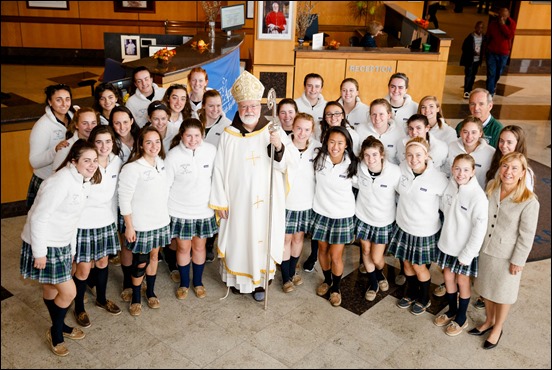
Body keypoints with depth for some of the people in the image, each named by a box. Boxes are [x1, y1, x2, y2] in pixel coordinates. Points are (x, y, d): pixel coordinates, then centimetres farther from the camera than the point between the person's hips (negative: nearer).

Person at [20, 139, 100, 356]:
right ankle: (55, 333, 21)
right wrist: (39, 252, -21)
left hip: (62, 243, 8)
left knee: (52, 289, 24)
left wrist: (72, 248, 17)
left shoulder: (84, 181, 2)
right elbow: (38, 217, -24)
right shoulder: (61, 181, -26)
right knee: (68, 291, -3)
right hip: (44, 244, -8)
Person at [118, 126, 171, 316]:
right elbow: (124, 199, -15)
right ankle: (136, 298, 28)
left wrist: (167, 215, 11)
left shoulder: (161, 163, 0)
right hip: (140, 225, -5)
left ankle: (151, 292, 38)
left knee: (154, 256, 18)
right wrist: (129, 226, -13)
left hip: (161, 221, 5)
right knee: (140, 262, 6)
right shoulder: (132, 168, -19)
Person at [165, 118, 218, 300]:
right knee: (183, 247, 12)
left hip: (204, 209, 2)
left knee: (199, 246, 16)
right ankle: (184, 283, 34)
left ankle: (198, 282, 37)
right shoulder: (173, 155, -15)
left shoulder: (211, 150, -11)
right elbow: (165, 185, -7)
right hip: (180, 211, -1)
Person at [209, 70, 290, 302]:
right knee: (237, 238, 10)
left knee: (262, 239, 9)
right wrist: (220, 202, -3)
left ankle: (259, 281, 28)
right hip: (237, 200, 0)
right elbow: (219, 170, -2)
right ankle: (237, 279, 31)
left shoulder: (274, 132, -4)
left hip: (265, 201, 0)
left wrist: (279, 147, -31)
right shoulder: (228, 135, -4)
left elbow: (285, 166, -11)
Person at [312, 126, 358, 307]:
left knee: (336, 256, 3)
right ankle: (327, 280, 43)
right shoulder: (319, 159, -11)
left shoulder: (352, 164, -14)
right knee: (322, 250, 17)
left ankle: (336, 288, 29)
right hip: (321, 212, 2)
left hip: (342, 215, -2)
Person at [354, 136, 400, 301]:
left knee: (376, 258, 5)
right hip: (363, 216, 2)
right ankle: (373, 283, 42)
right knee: (366, 251, 17)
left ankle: (380, 274, 42)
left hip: (384, 221, -2)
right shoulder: (359, 168, -18)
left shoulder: (395, 172, -25)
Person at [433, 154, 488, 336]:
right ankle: (452, 310, 43)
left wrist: (467, 254, -16)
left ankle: (461, 318, 35)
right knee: (448, 277, 20)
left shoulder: (478, 196, -24)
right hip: (446, 243, 5)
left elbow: (480, 228, -20)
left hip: (465, 248, -5)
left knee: (462, 281, 13)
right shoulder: (449, 186, -8)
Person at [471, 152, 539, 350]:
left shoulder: (529, 201, -23)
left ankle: (497, 329, 38)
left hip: (507, 256, -5)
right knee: (486, 289, 22)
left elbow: (527, 236, -16)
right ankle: (488, 321, 46)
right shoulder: (490, 187, -7)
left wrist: (518, 261, -12)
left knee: (502, 294, 16)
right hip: (485, 249, 5)